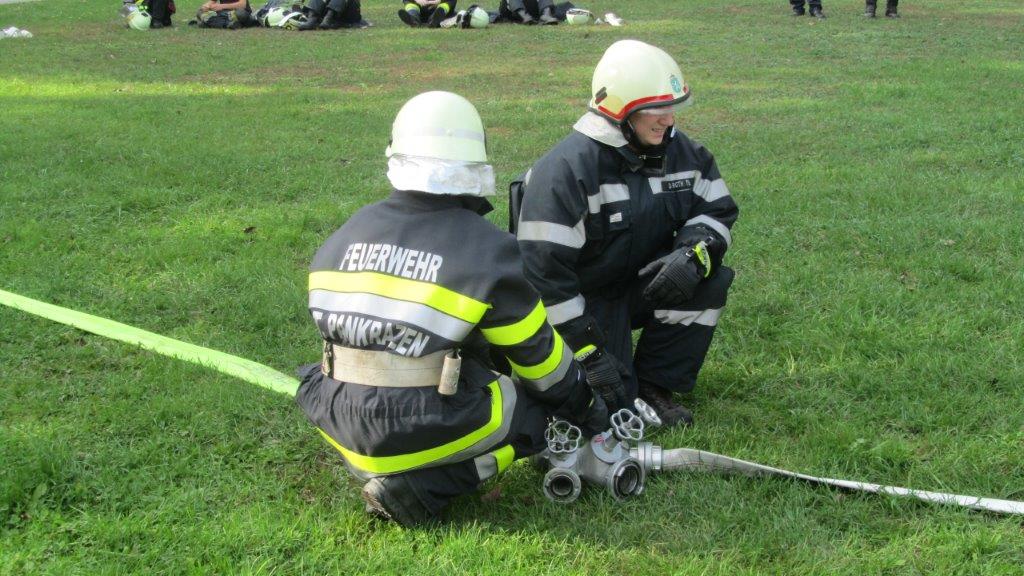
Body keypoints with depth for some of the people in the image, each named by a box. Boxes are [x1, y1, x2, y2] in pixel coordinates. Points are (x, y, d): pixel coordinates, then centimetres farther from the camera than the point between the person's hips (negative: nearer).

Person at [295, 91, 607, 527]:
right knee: (539, 413, 14)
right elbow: (536, 352, -1)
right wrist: (583, 405, 17)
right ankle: (420, 486, -5)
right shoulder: (485, 249, -10)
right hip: (426, 428, -6)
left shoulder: (345, 236, 4)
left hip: (343, 425, 6)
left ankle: (372, 468, 12)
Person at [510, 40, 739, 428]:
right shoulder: (565, 171, -25)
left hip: (642, 285, 6)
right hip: (583, 301, -6)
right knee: (608, 396, -17)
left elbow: (718, 211, 4)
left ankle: (654, 384, -3)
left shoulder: (680, 151, -3)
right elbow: (543, 268, -26)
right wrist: (588, 351, -26)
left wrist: (693, 253, -22)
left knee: (708, 280, -19)